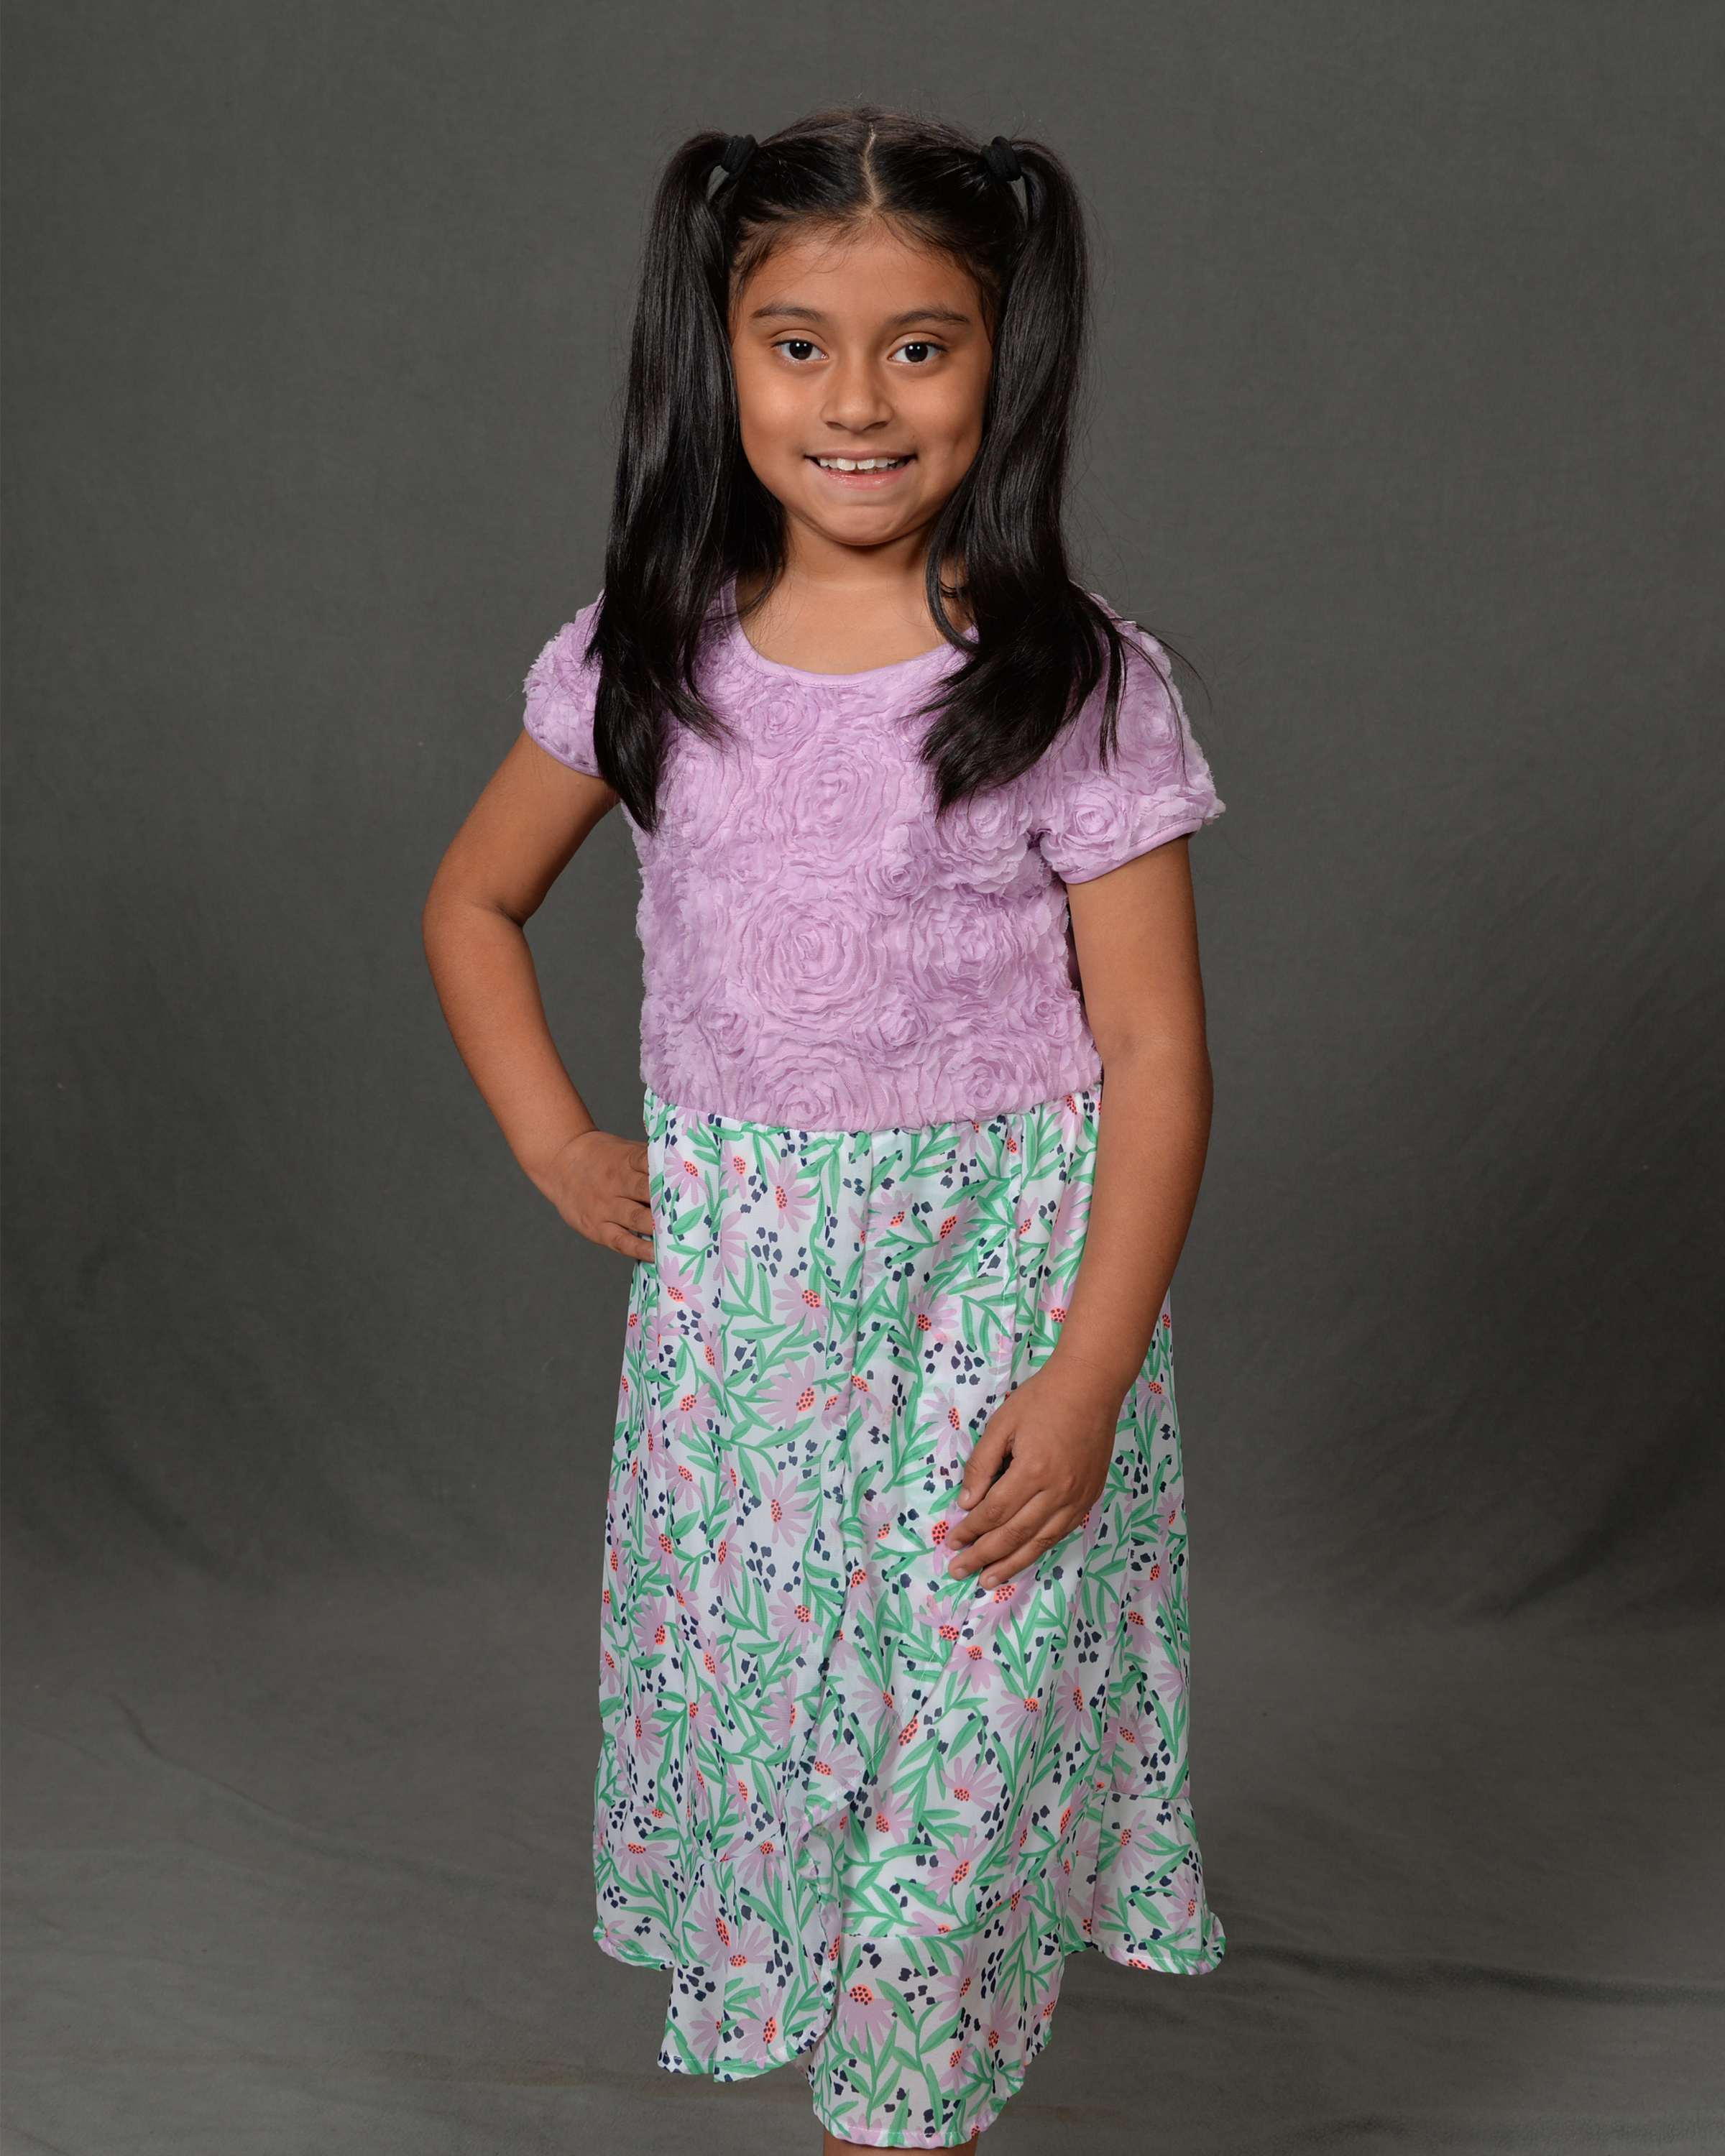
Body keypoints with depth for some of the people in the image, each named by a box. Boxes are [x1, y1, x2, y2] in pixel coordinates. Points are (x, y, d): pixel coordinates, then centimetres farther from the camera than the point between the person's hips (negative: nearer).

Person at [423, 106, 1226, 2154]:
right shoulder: (646, 661, 0)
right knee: (748, 1698, 13)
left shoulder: (1081, 688, -10)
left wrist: (1084, 1380, -14)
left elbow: (1155, 1060, -9)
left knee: (966, 1741, 3)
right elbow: (471, 903, 15)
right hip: (734, 1288, 4)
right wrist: (558, 1147, 5)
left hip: (999, 1282, -3)